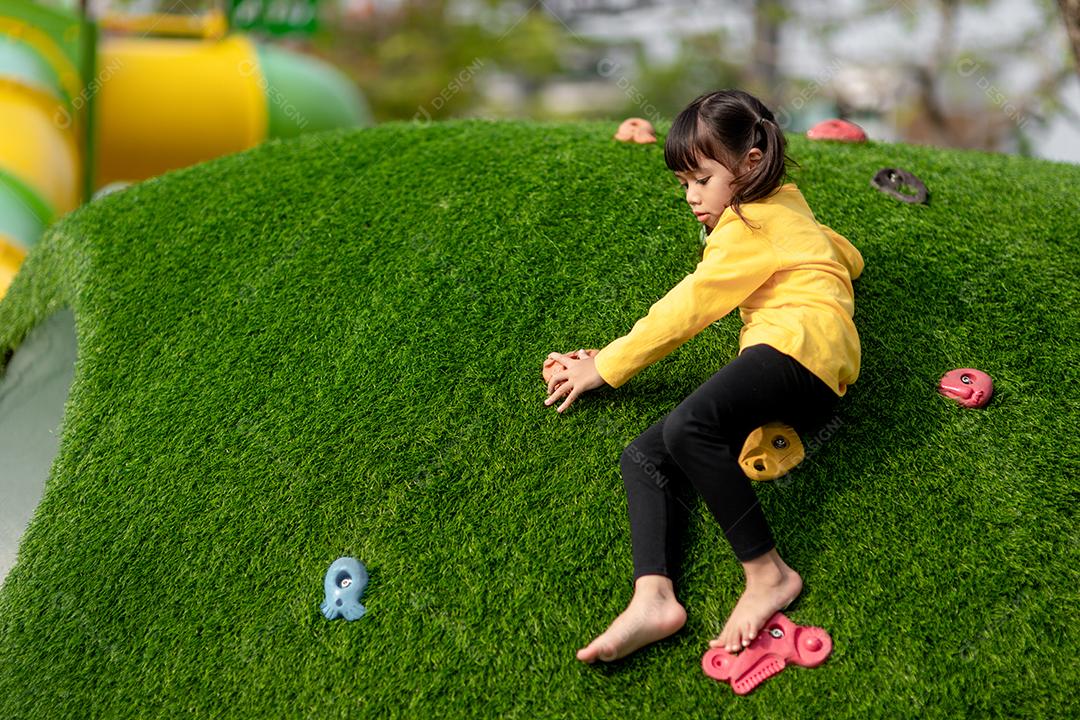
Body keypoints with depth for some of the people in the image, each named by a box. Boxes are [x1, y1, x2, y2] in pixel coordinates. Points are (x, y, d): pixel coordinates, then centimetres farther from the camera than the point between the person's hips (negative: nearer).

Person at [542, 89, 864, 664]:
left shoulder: (748, 225, 3)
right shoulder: (786, 208, 33)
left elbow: (685, 310, 0)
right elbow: (849, 257, 50)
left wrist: (604, 367, 5)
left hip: (801, 343, -10)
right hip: (809, 400, 10)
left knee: (687, 428, -35)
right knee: (643, 458, -5)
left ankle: (767, 572, -25)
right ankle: (653, 598, -26)